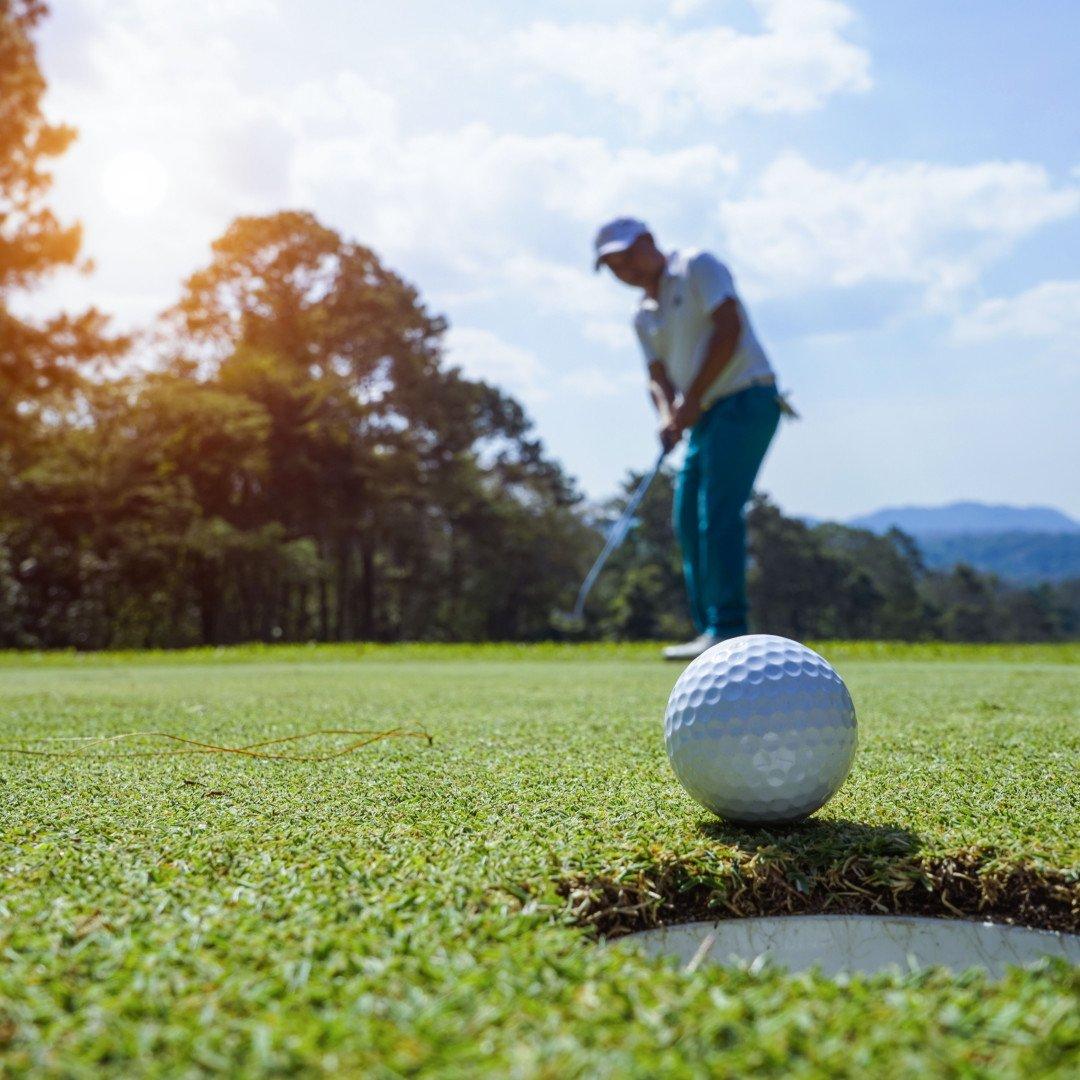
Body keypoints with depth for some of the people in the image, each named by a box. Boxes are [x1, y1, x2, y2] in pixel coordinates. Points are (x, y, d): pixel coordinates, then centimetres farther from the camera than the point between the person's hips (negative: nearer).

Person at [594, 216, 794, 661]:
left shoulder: (696, 267, -2)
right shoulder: (643, 317, 19)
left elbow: (728, 328, -14)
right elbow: (658, 375, 15)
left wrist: (691, 400, -16)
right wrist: (668, 415, -7)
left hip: (746, 399, -9)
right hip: (706, 416, 9)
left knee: (718, 512, -18)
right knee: (688, 520, 4)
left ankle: (729, 629, -19)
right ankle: (709, 627, 9)